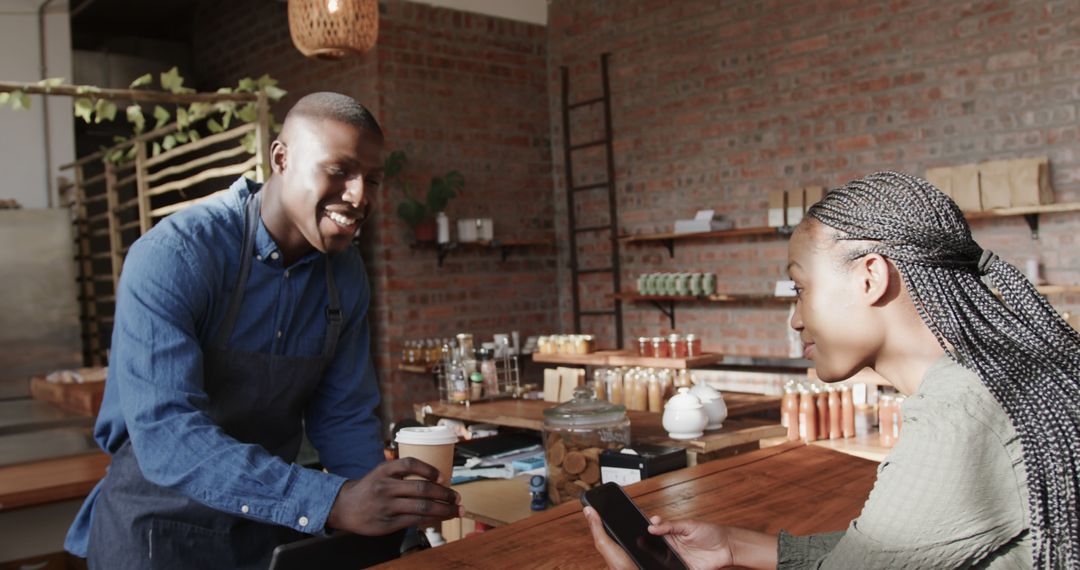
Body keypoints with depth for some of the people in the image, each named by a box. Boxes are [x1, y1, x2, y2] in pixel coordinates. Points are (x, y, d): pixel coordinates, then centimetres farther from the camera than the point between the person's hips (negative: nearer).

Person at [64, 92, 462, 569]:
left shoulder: (346, 274, -2)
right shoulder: (172, 255, -19)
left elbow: (342, 416, 4)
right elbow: (164, 432, -29)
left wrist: (384, 502, -14)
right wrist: (332, 502, -36)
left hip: (277, 522, 4)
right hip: (164, 525, -4)